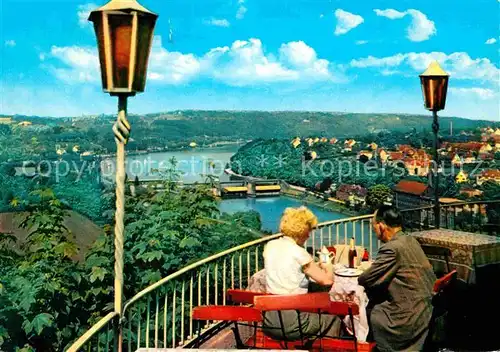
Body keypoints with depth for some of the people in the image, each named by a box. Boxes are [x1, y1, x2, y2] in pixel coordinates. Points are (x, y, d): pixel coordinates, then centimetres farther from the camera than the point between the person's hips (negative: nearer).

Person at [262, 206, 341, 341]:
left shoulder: (270, 246, 2)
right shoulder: (298, 252, -17)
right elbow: (327, 280, -12)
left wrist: (313, 266, 18)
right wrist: (327, 266, 8)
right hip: (292, 324, -7)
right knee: (333, 318, 21)